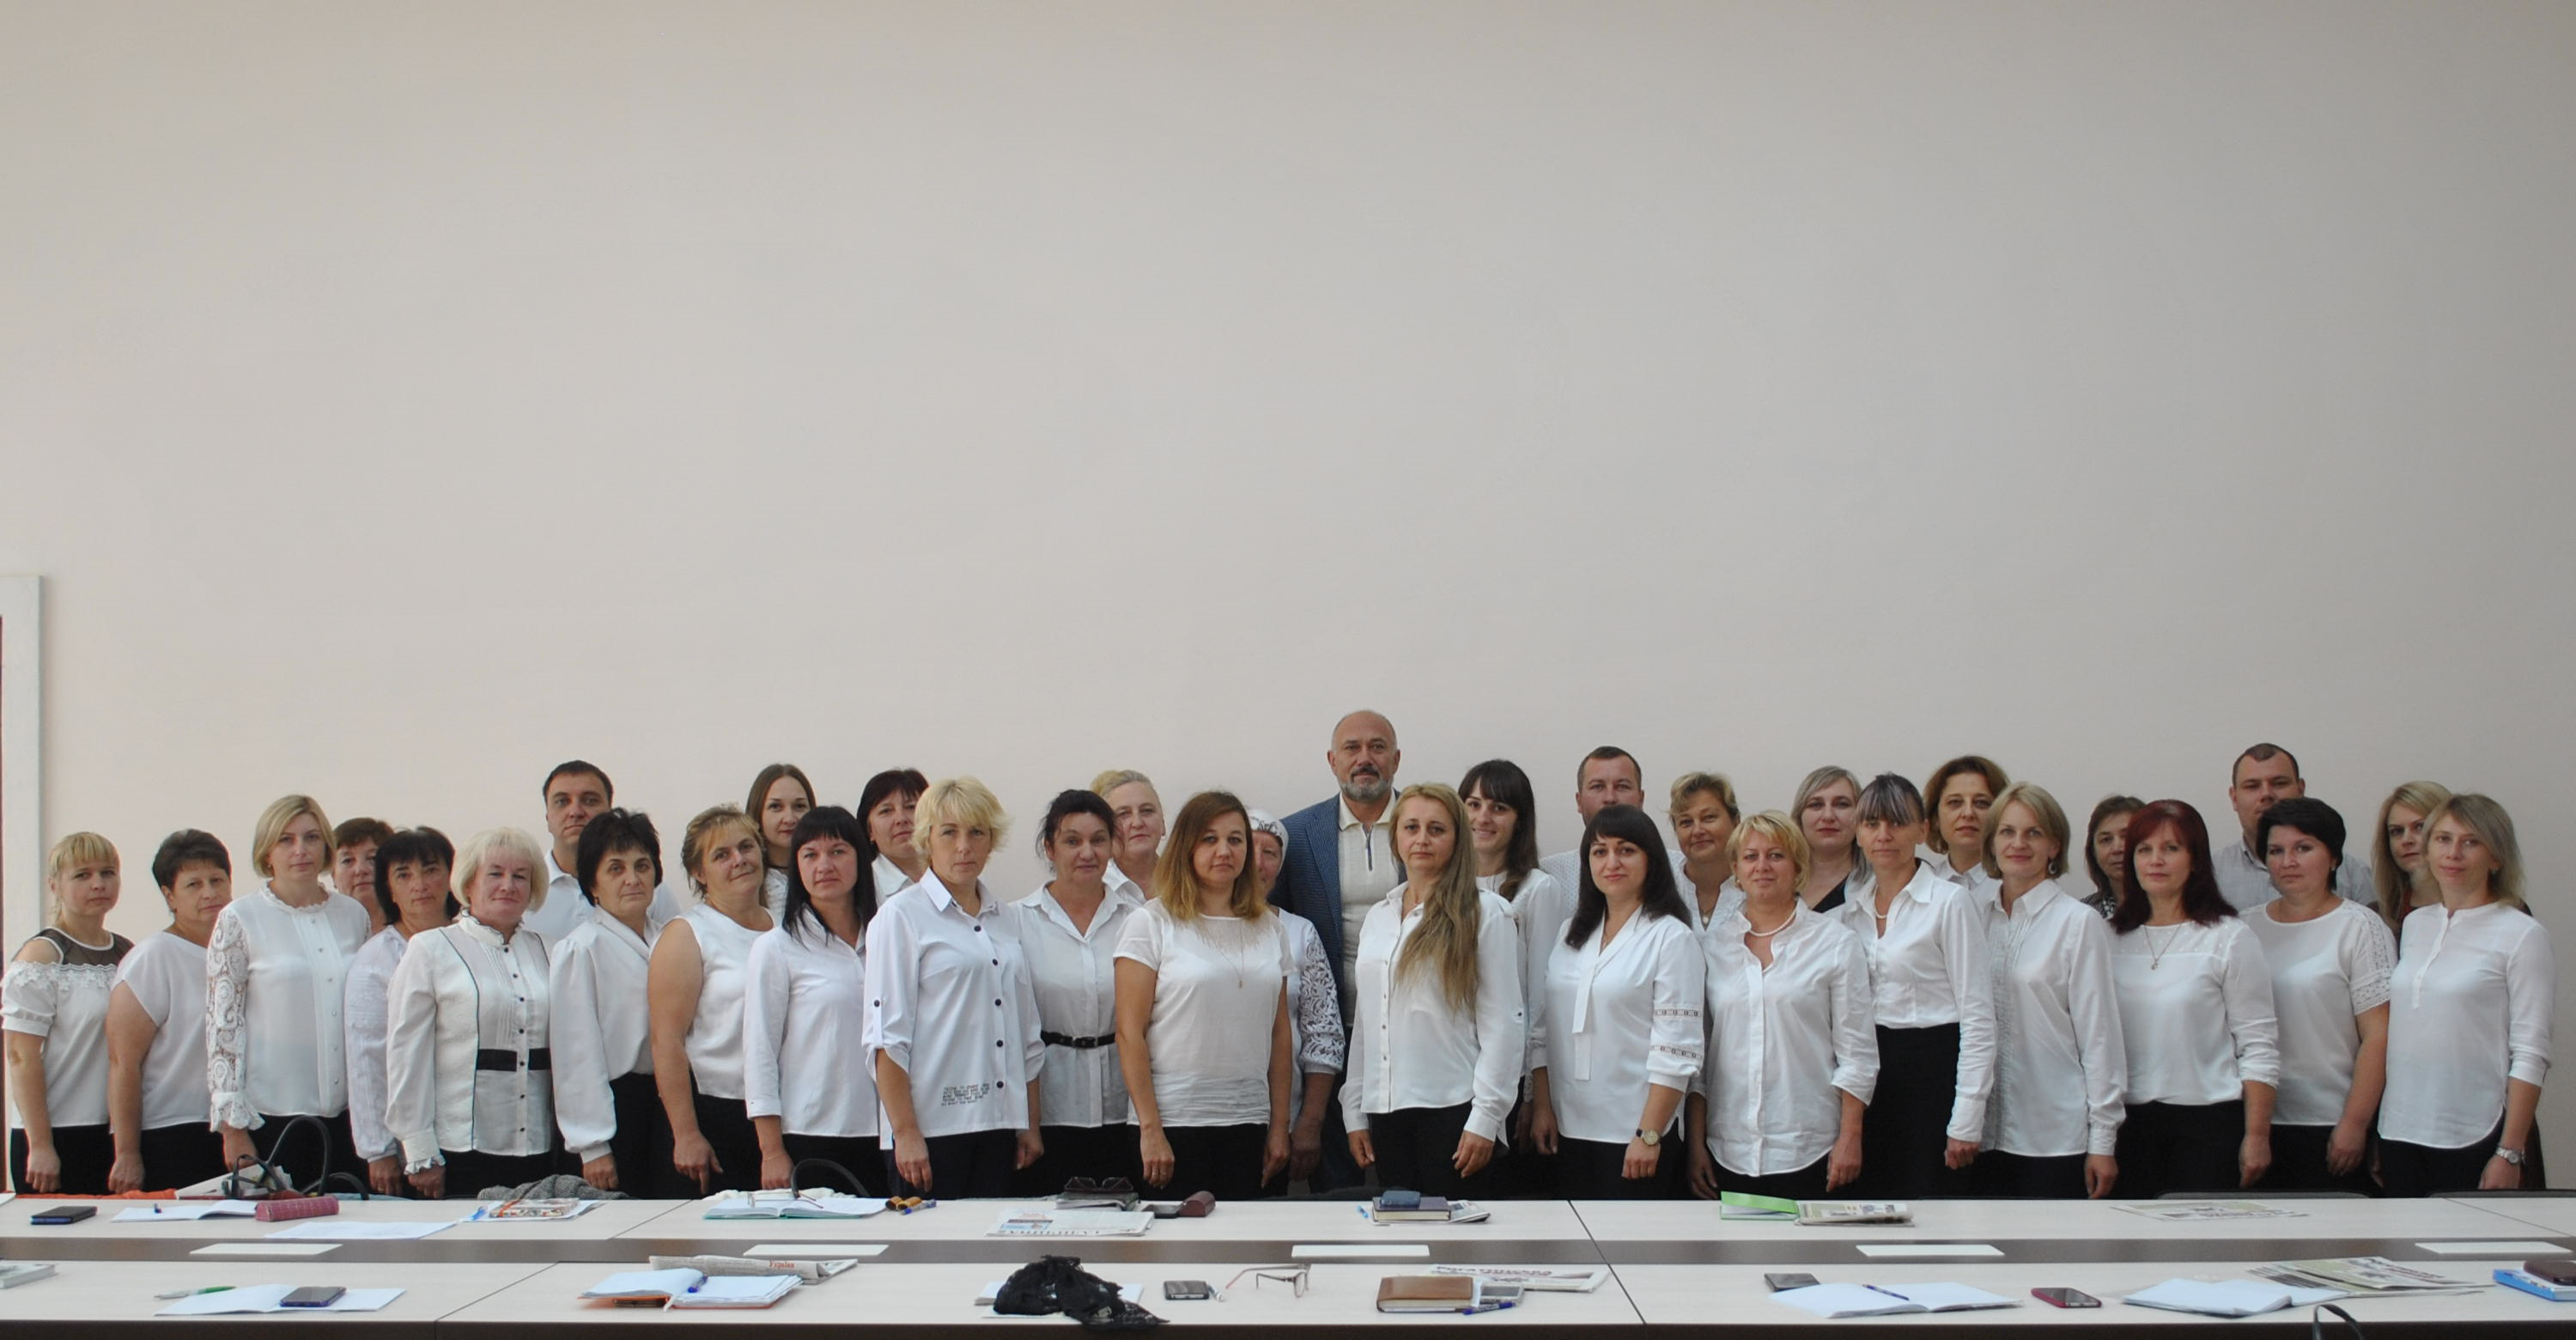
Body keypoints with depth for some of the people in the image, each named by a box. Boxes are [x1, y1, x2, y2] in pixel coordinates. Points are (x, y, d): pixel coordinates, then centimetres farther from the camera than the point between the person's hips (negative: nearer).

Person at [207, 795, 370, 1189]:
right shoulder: (239, 920, -3)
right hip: (270, 1114, -3)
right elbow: (222, 1023, -5)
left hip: (345, 1112, 3)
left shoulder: (353, 916, 8)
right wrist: (233, 1127, -9)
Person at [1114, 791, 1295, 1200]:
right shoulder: (1151, 925, -2)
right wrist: (1150, 1130, -11)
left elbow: (1280, 1035, 13)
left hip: (1248, 1122, 4)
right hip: (1175, 1120, -4)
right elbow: (1129, 1034, -6)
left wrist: (1279, 1126, 8)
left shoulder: (1268, 929, 11)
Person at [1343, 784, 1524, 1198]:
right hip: (1386, 1111, 5)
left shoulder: (1486, 914, -4)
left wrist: (1485, 1118, -12)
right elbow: (1363, 1020, 15)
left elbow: (1504, 1023, -8)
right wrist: (1355, 1112, 11)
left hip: (1452, 1109, -5)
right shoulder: (1377, 919, 14)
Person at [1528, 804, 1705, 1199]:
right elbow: (1542, 1027, 12)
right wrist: (1541, 1107, 5)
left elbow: (1676, 1050, -12)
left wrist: (1649, 1135, -16)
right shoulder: (1572, 934, 11)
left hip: (1635, 1135, -5)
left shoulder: (1672, 938, -7)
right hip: (1569, 1129, 5)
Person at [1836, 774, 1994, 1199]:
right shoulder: (1851, 908, 10)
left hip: (1933, 1068, -5)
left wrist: (1967, 1120, -14)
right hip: (1869, 1073, 5)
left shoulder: (1950, 901, -6)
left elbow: (1978, 1017, -9)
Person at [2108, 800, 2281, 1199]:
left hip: (2210, 1121, -4)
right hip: (2133, 1125, 4)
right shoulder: (2114, 940, 8)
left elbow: (2259, 1045, -5)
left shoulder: (2229, 938, -3)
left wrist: (2257, 1137, -10)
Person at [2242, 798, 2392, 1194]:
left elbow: (2378, 1036, -8)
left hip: (2330, 1125, -4)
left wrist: (2354, 1124, -12)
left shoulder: (2359, 927, -3)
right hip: (2257, 1124, 4)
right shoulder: (2249, 928, 10)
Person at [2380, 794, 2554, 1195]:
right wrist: (2374, 1134, 10)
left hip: (2476, 1138, -5)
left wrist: (2510, 1153, -13)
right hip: (2400, 1132, 5)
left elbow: (2530, 1053, -9)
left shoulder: (2521, 934, -5)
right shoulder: (2414, 925, 10)